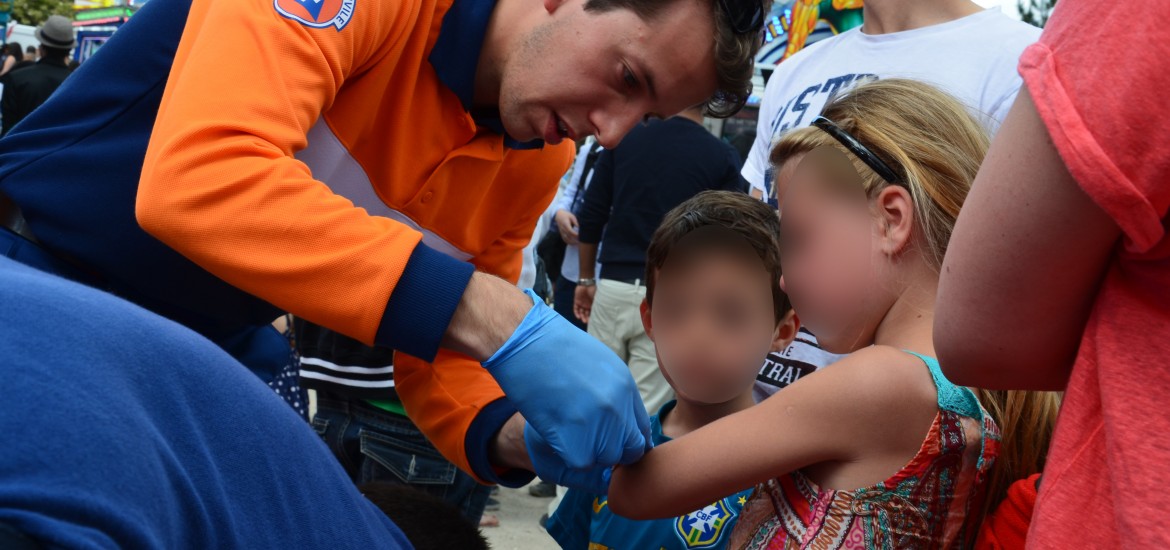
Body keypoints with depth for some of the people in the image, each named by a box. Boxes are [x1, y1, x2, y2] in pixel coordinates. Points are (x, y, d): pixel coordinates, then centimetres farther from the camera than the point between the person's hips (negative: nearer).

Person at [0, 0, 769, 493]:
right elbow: (196, 178, -43)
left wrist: (509, 436, -23)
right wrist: (500, 320, -45)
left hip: (219, 342, 6)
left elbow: (442, 360, 0)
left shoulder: (538, 163, -8)